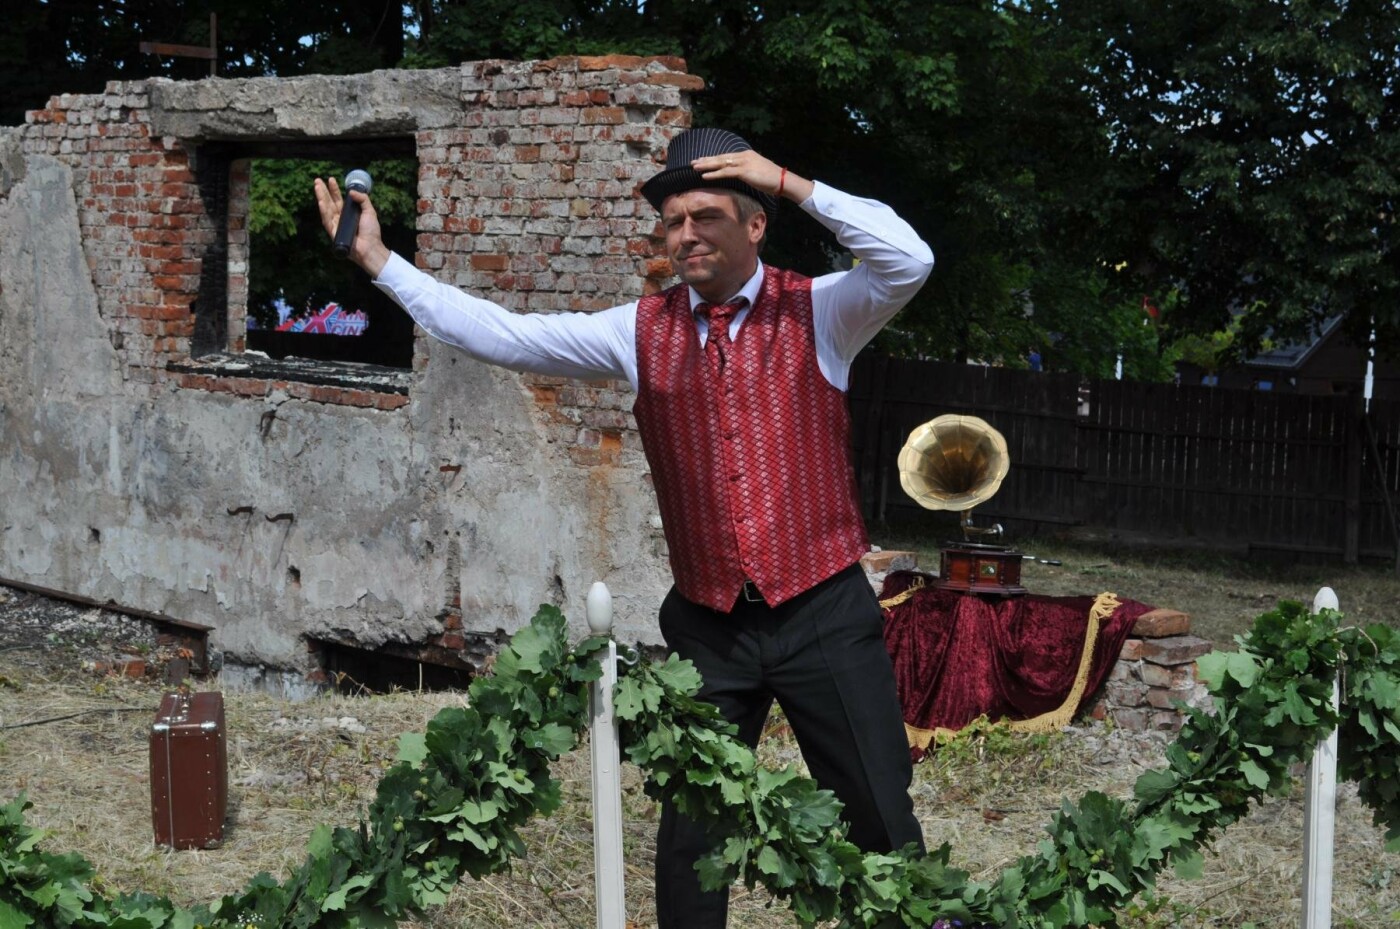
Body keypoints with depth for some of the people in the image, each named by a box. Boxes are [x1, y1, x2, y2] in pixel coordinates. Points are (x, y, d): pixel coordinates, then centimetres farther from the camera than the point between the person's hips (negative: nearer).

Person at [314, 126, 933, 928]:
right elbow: (503, 336, 0)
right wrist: (379, 261, -4)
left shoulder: (819, 312, -3)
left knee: (882, 822, 2)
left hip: (825, 615, -3)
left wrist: (790, 184, -21)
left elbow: (909, 262, -21)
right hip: (709, 625, 3)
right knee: (689, 835, 11)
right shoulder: (642, 333, 4)